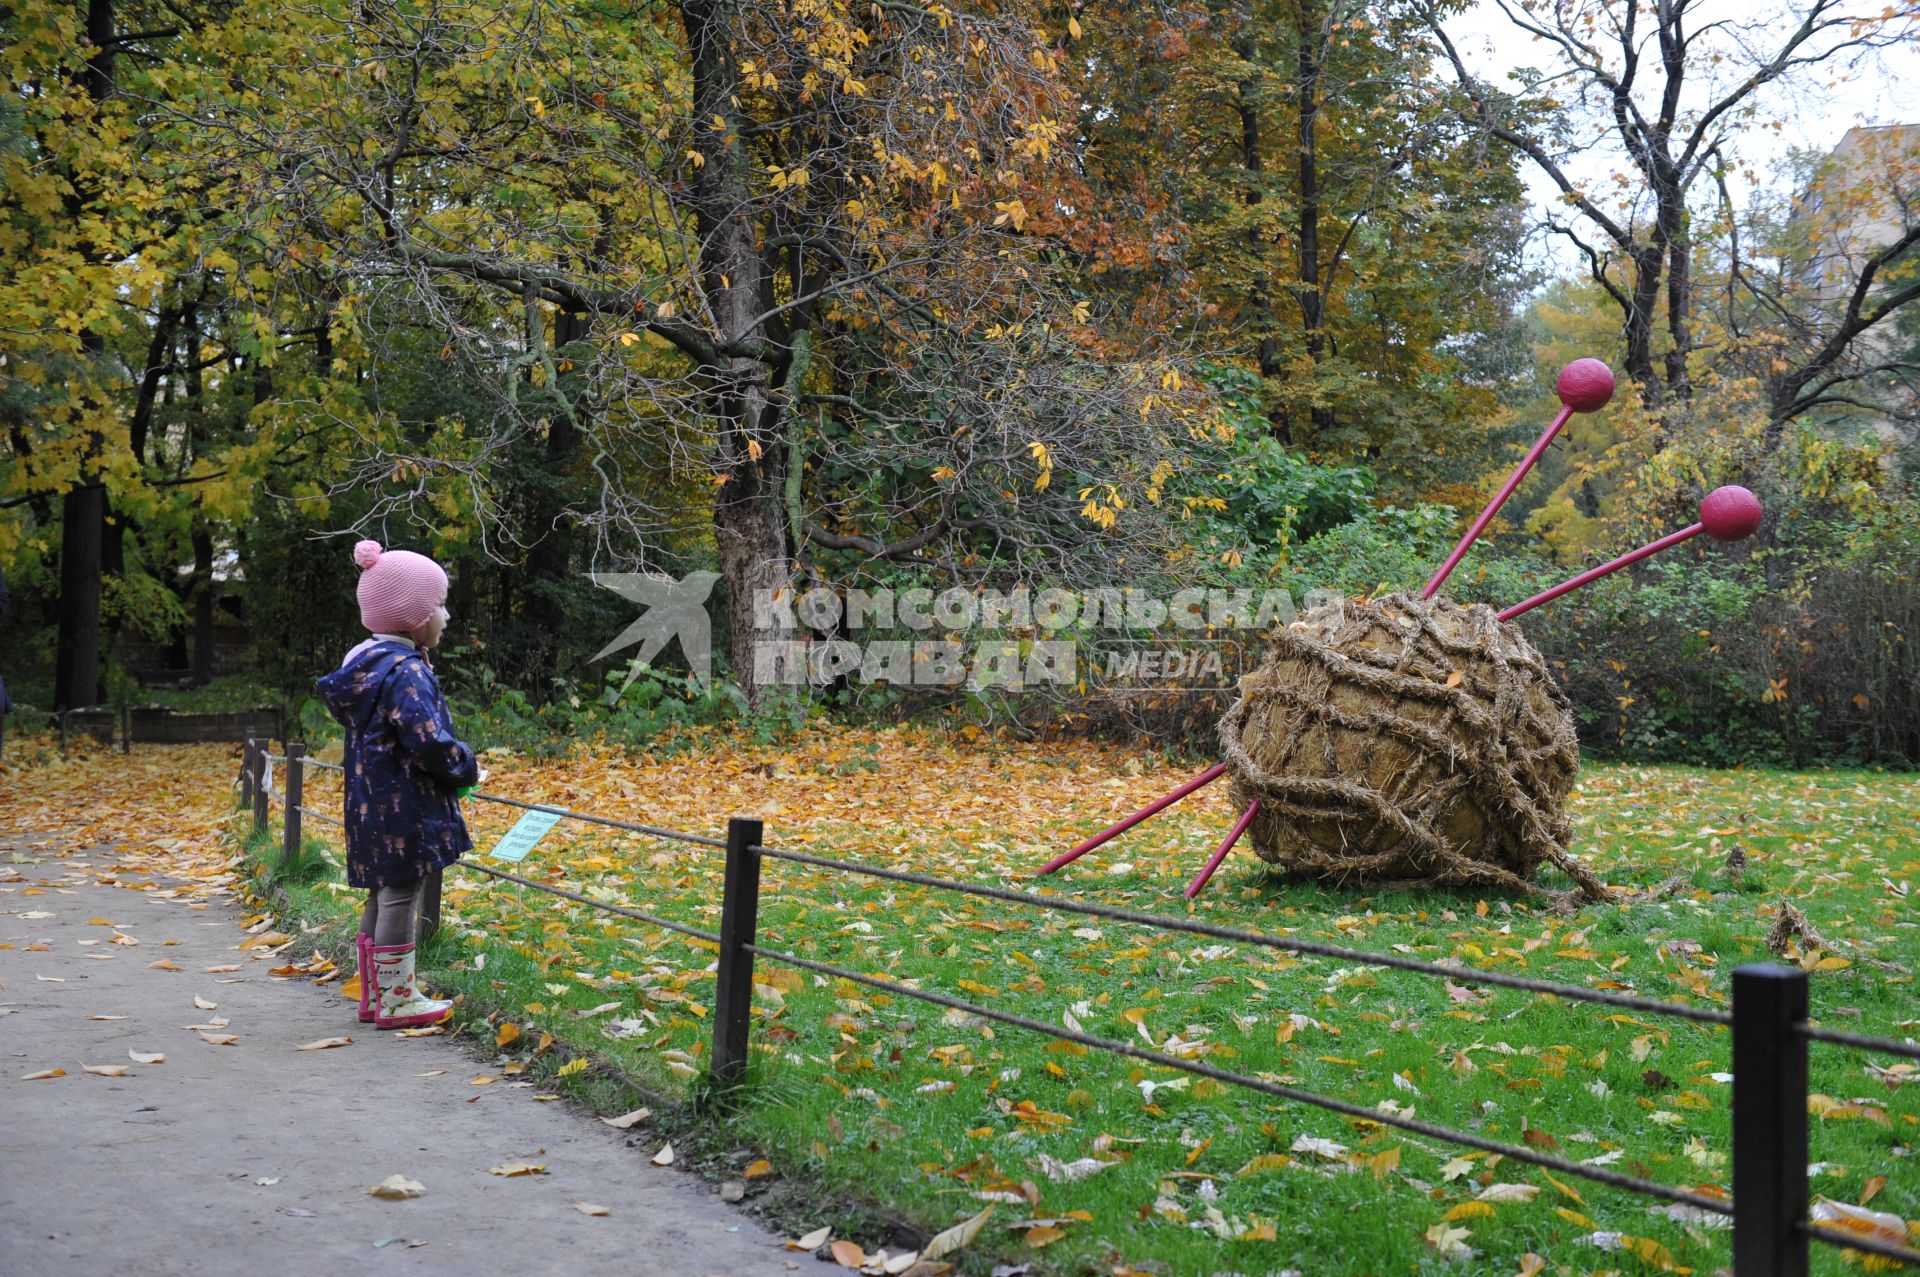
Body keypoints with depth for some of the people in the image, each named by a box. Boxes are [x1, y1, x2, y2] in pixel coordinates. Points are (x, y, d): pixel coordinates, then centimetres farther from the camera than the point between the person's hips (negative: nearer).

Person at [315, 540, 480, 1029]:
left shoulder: (366, 663, 13)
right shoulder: (406, 672, -18)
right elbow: (430, 743, -26)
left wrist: (457, 766, 17)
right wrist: (468, 769, -7)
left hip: (373, 804, 10)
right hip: (404, 807, -10)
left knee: (382, 895, 16)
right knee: (400, 895, -2)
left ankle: (375, 994, 24)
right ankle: (397, 999, 5)